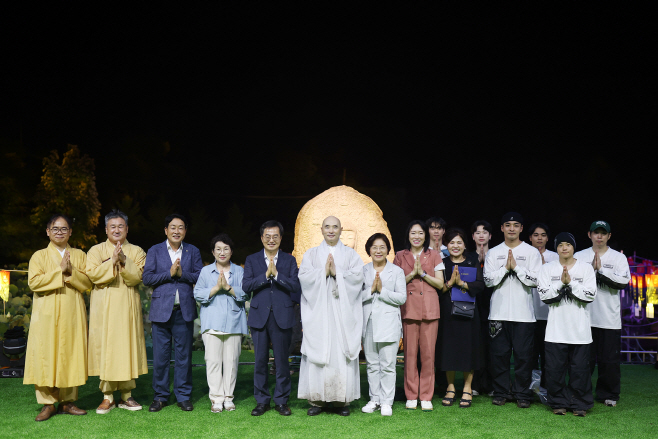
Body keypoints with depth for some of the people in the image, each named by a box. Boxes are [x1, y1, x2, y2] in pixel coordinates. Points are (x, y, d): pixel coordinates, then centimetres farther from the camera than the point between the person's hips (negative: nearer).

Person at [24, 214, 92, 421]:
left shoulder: (80, 255, 12)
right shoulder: (39, 256, 8)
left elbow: (88, 282, 2)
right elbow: (34, 282, -7)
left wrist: (71, 272, -13)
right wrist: (59, 270, -12)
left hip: (72, 313, 1)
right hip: (46, 313, -1)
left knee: (71, 355, 1)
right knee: (45, 355, -4)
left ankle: (67, 400, 10)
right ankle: (48, 403, 5)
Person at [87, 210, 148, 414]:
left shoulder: (136, 252, 9)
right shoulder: (96, 250, 8)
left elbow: (137, 277, -5)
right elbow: (92, 274, -7)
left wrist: (124, 261, -18)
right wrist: (112, 261, -16)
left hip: (127, 307, 1)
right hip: (104, 307, -1)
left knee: (128, 347, 2)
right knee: (105, 347, -1)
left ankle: (126, 395, 12)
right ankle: (108, 397, 8)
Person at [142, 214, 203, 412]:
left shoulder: (193, 251, 9)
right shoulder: (155, 251, 7)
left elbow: (200, 277, 2)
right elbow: (147, 278, -2)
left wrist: (182, 273, -13)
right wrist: (169, 273, -13)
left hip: (184, 311, 1)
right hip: (161, 310, -1)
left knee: (184, 355, 5)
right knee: (160, 356, 3)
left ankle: (183, 396, 16)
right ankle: (160, 396, 16)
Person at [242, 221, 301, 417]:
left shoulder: (289, 260, 8)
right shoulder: (252, 260, 9)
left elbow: (295, 286, -5)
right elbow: (246, 286, -3)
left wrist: (276, 274, -16)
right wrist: (266, 275, -14)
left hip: (282, 317, 0)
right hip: (259, 316, 1)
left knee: (282, 360, 4)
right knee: (260, 360, 5)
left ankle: (281, 401, 16)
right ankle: (261, 401, 18)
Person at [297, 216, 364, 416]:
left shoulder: (351, 254, 11)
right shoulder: (311, 254, 12)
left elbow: (357, 276, -4)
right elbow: (304, 276, -2)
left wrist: (336, 272, -13)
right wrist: (323, 271, -12)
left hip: (343, 313, 0)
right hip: (318, 313, 1)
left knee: (342, 353, -2)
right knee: (317, 354, -2)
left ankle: (343, 400, 5)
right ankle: (317, 400, 6)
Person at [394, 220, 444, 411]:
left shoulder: (434, 255, 10)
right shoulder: (400, 256, 10)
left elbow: (440, 284, 4)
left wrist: (423, 273, -8)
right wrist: (412, 273, -8)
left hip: (429, 308, 0)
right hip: (409, 308, 0)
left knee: (428, 353, -1)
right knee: (410, 352, -1)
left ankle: (426, 397, 8)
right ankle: (411, 396, 10)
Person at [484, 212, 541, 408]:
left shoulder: (531, 252, 5)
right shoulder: (493, 253, 9)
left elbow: (535, 280, -5)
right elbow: (488, 280, 0)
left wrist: (516, 267, -12)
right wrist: (505, 267, -10)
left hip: (524, 313, -1)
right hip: (499, 312, 2)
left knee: (523, 355, 1)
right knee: (499, 354, 5)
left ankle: (522, 394, 13)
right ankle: (501, 392, 17)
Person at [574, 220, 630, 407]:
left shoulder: (619, 257, 6)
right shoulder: (579, 256, 8)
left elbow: (623, 281, -9)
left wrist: (601, 270, -15)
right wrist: (591, 269, -16)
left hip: (610, 319, 0)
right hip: (584, 316, 0)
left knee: (610, 360, 5)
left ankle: (608, 394, 19)